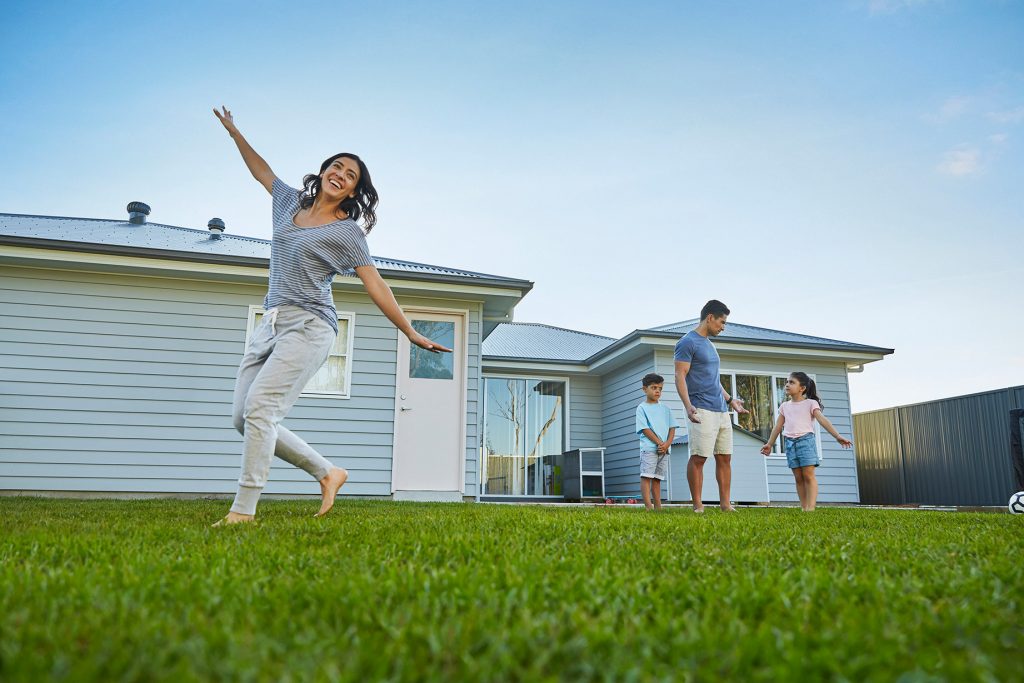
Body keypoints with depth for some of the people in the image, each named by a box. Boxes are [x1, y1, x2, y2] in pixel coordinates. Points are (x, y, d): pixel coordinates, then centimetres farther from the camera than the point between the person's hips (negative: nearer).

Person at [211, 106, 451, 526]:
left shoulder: (347, 232, 1)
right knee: (244, 419, 0)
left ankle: (243, 510, -18)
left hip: (308, 327, -7)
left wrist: (411, 332, -5)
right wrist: (234, 132, 38)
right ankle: (327, 473, 9)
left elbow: (376, 286, -1)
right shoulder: (291, 203, 18)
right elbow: (262, 171, 36)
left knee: (259, 409, -22)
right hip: (270, 325, 7)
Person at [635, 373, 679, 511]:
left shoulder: (666, 409, 16)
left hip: (664, 449, 5)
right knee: (646, 476, -10)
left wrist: (667, 444, -7)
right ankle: (648, 505, -15)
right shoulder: (642, 408, 1)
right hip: (649, 448, -5)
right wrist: (659, 442, -14)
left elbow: (672, 428, 10)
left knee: (657, 478, 9)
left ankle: (658, 506, 11)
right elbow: (645, 429, -7)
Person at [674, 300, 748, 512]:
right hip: (702, 410, -9)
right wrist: (688, 405, -25)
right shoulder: (688, 342, -6)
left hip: (721, 410, 9)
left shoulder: (709, 344, 21)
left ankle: (725, 503, 13)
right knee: (698, 457, -8)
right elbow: (680, 376, -14)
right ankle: (697, 506, -4)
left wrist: (730, 400, 30)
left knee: (725, 457, 7)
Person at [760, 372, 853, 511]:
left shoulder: (810, 403, 3)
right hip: (790, 442, 4)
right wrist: (769, 444, 19)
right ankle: (803, 508, 4)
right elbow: (778, 426, 20)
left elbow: (823, 420, -8)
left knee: (808, 475, -8)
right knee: (798, 478, 4)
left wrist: (837, 436, -18)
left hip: (806, 440, -4)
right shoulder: (784, 406, 16)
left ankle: (811, 507, -11)